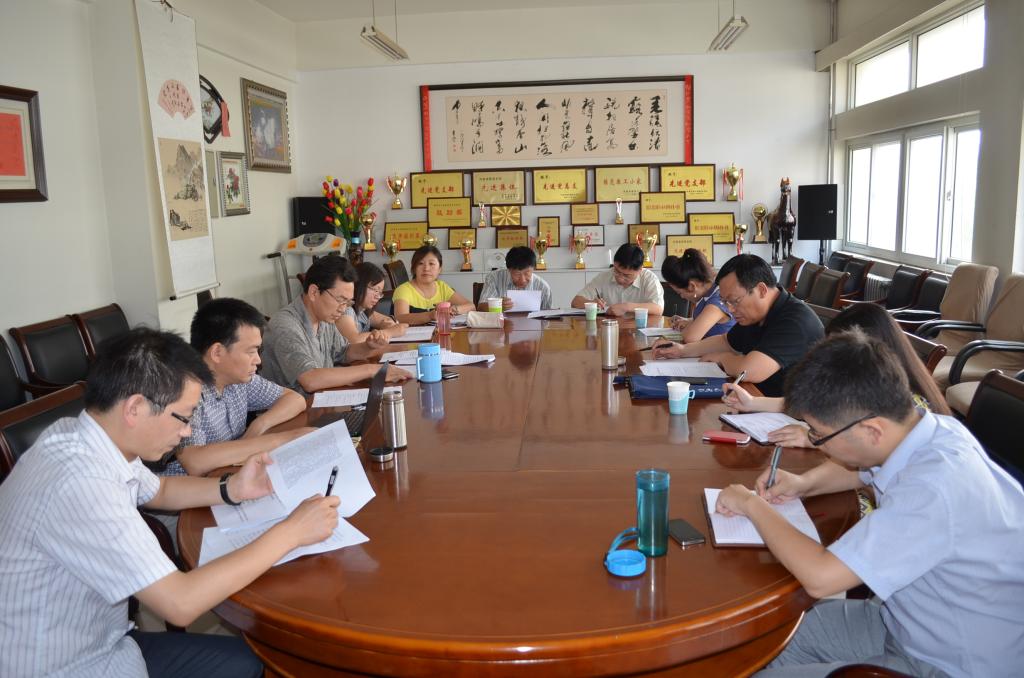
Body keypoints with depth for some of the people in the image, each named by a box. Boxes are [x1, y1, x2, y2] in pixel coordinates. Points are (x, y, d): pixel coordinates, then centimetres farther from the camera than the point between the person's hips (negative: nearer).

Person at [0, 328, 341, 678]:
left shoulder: (86, 439, -5)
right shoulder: (77, 482, -32)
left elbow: (158, 490, 16)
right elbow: (180, 602, -31)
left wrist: (231, 488, -1)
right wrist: (291, 531, -23)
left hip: (97, 641, 7)